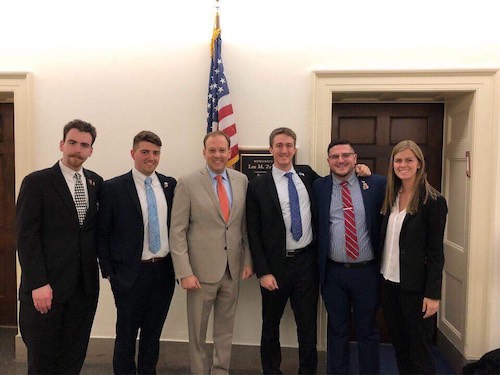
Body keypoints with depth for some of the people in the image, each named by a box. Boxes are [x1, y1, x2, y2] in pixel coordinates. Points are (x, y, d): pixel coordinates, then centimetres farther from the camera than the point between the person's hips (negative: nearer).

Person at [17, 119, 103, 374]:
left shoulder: (96, 182, 8)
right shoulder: (36, 182, -6)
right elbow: (26, 237, -10)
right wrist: (38, 284, -14)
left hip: (85, 286, 4)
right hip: (46, 288, -4)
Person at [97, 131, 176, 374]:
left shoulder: (170, 185, 4)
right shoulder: (113, 188, -7)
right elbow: (102, 233, -3)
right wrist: (108, 271, -5)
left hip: (164, 271, 3)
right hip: (131, 273, -3)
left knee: (153, 332, 17)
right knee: (126, 334, 12)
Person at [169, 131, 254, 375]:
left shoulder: (242, 181, 4)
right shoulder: (187, 184, -7)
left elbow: (246, 225, 9)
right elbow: (177, 232, -8)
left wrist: (248, 260, 5)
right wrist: (184, 272, -13)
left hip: (233, 270, 3)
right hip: (201, 270, -3)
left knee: (225, 329, 17)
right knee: (197, 331, 13)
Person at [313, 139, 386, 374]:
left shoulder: (376, 184, -3)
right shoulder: (318, 187, -1)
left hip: (367, 271, 0)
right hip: (333, 272, 1)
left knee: (368, 330, 15)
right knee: (336, 330, 16)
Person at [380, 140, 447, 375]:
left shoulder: (433, 202, -11)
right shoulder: (390, 197, 6)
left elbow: (436, 252, -11)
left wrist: (433, 294, -13)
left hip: (415, 288, -5)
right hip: (388, 283, 5)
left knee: (419, 353, 8)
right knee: (399, 347, 17)